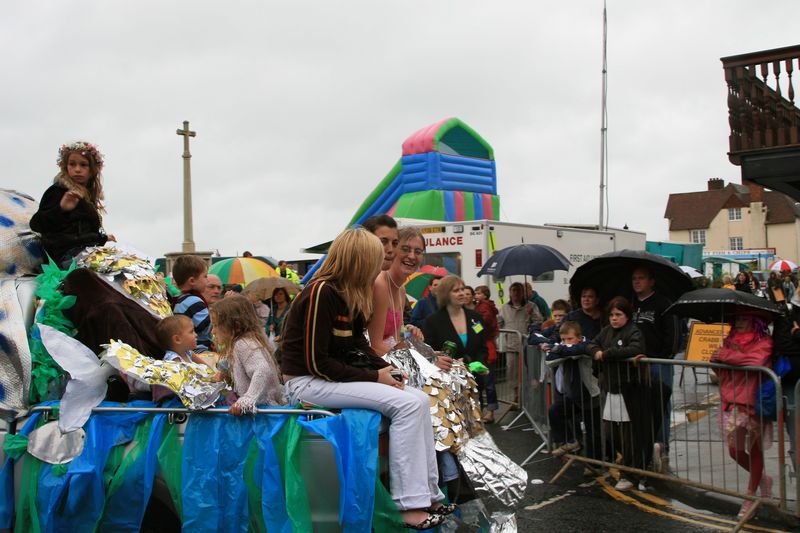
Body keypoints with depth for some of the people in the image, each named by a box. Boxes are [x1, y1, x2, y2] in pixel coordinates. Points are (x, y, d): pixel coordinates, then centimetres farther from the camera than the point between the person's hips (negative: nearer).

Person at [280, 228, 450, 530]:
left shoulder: (349, 295, 8)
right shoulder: (320, 293, -19)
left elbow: (357, 344, 14)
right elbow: (316, 363, -20)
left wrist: (384, 368, -4)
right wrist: (372, 377, -17)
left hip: (335, 378, 9)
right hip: (307, 383, -9)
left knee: (420, 400, -5)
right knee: (406, 405, -21)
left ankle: (426, 494, -2)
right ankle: (409, 506, -16)